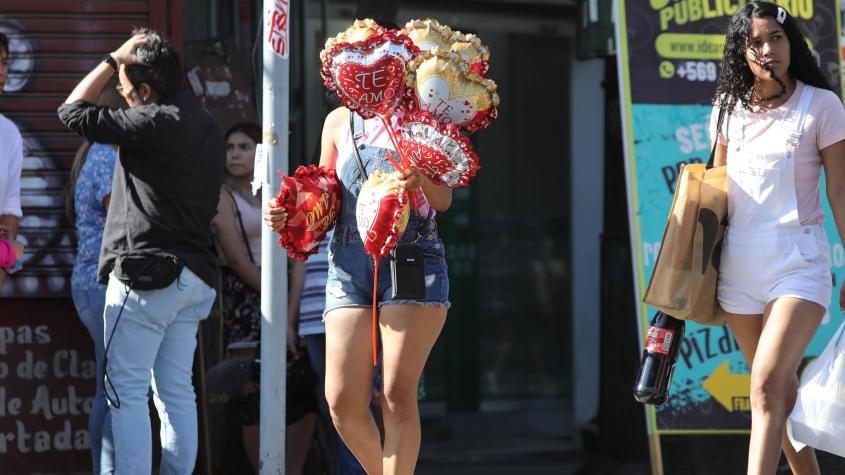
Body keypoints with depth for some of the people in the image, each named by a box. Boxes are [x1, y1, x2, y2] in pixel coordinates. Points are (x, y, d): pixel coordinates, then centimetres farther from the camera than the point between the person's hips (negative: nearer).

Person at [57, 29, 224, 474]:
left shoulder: (156, 122, -15)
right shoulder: (207, 127, 13)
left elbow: (73, 111, -9)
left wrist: (113, 60, -1)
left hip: (146, 274, -9)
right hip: (194, 276, 9)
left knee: (126, 391, -5)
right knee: (176, 391, 9)